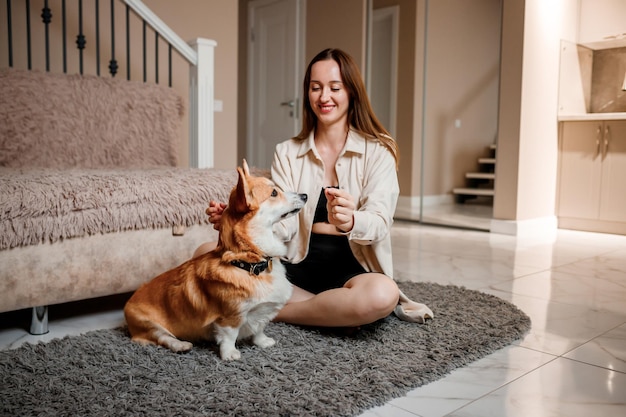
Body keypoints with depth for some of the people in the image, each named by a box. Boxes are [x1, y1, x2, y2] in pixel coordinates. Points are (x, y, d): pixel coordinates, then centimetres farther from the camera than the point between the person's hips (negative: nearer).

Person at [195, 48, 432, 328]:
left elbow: (379, 222, -13)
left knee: (382, 293, -37)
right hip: (298, 266, 3)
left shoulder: (378, 150, -1)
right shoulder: (287, 153, 8)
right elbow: (283, 224, -3)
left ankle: (273, 310, -12)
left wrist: (349, 221, -37)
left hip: (351, 269, -2)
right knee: (205, 254, -16)